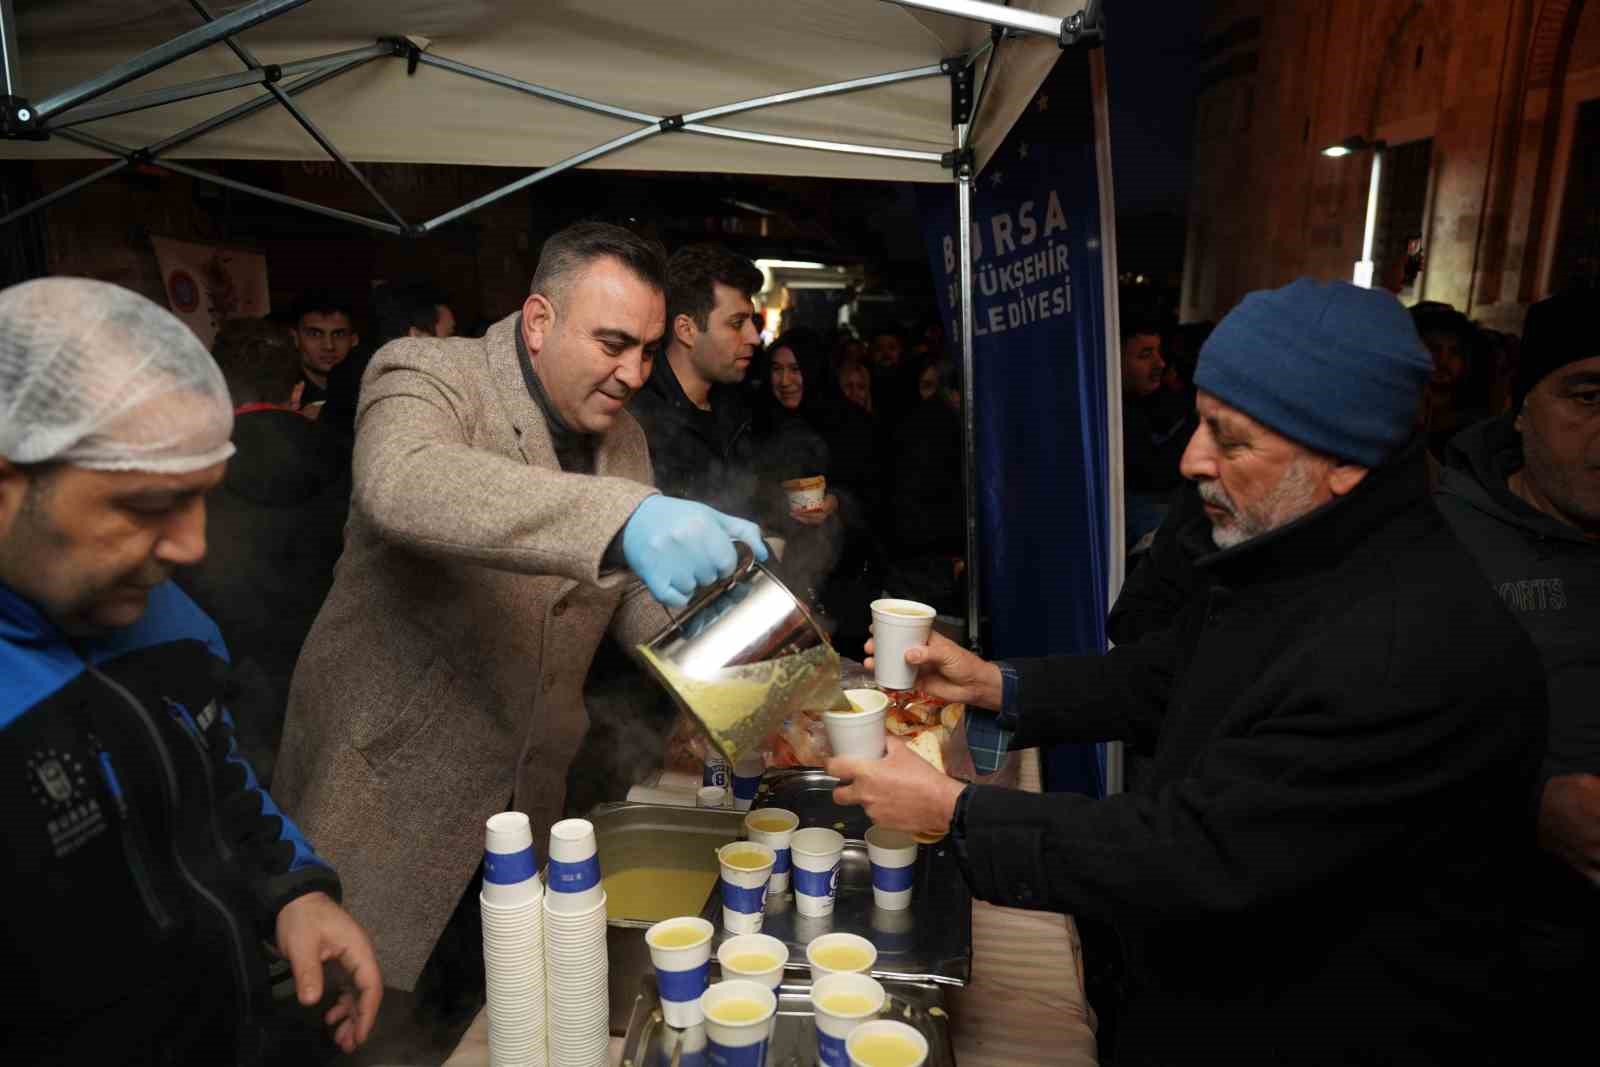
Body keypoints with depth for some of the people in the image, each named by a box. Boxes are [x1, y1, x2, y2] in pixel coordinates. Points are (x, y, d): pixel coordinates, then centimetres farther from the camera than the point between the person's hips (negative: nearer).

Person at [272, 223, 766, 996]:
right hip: (386, 782, -5)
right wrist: (623, 516, -50)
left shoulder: (623, 438, 5)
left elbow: (641, 600, 7)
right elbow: (401, 483, -37)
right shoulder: (425, 374, -14)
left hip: (528, 799, 6)